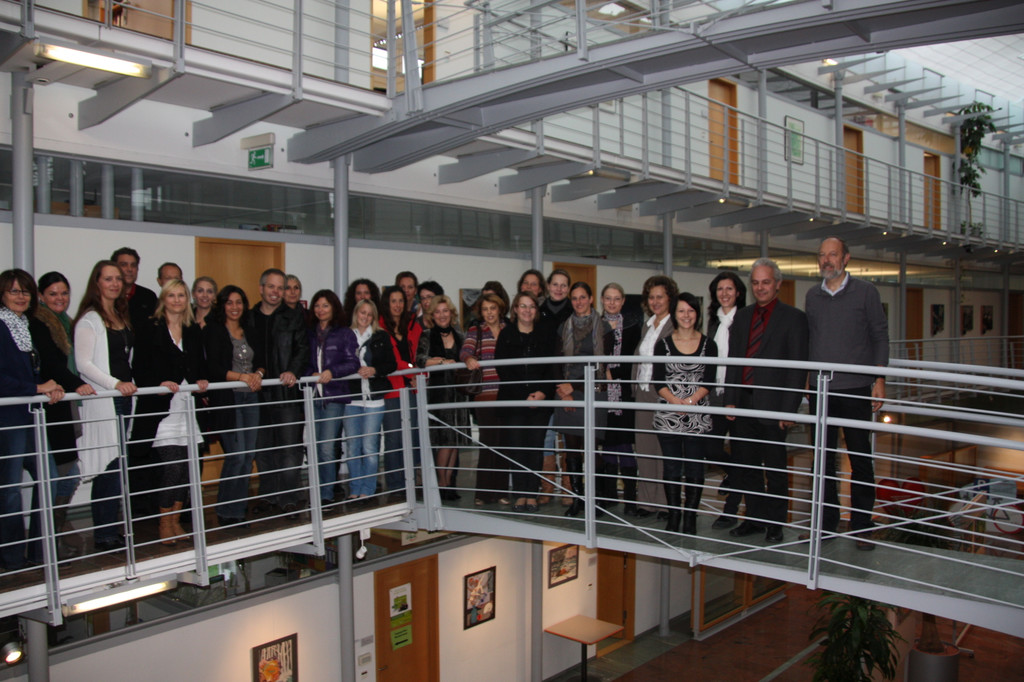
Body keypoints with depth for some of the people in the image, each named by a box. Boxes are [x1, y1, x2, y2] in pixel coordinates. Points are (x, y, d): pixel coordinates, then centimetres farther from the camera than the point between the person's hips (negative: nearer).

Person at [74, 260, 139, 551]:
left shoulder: (123, 316, 18)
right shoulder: (89, 319, -5)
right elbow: (83, 363, -13)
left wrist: (130, 385, 14)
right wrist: (115, 384, -20)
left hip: (124, 398, 7)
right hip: (102, 402, -7)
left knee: (117, 467, 7)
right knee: (109, 466, -9)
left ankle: (107, 530, 13)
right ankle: (105, 535, -2)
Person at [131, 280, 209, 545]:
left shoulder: (194, 330, 16)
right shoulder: (150, 330, 0)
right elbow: (139, 369, -4)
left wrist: (202, 380, 1)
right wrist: (159, 384, -19)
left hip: (187, 405, 5)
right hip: (162, 407, -5)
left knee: (186, 466, 4)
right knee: (172, 466, -11)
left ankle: (176, 521, 16)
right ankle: (164, 525, 3)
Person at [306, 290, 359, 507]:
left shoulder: (345, 334, 2)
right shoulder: (309, 334, 13)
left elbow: (353, 363, -5)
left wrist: (332, 372, -19)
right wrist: (311, 375, -4)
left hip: (334, 396, -4)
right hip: (313, 396, 4)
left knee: (326, 448, -10)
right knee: (315, 449, 7)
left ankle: (327, 495, -3)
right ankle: (317, 494, 17)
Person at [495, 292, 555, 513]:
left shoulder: (544, 337, 10)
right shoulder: (506, 337, 5)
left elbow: (551, 369, 6)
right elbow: (503, 371, -2)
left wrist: (544, 392, -11)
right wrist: (524, 396, -10)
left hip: (540, 402, 1)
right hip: (513, 401, -1)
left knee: (536, 447, 1)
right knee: (516, 447, -2)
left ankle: (532, 495, 8)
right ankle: (520, 495, 7)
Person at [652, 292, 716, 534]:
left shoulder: (708, 344, 6)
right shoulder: (663, 344, 6)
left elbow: (708, 381, -2)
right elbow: (658, 381, 0)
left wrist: (691, 400, -18)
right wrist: (674, 400, -17)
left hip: (698, 416, 0)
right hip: (668, 416, 0)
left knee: (695, 468, 1)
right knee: (671, 467, 4)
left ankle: (690, 518, 10)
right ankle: (673, 518, 14)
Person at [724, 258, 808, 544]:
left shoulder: (793, 317, -2)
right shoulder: (741, 317, 14)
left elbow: (798, 367, -6)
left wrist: (789, 409, -12)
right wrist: (730, 399, 6)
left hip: (772, 405, -5)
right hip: (744, 403, 5)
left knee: (775, 468, 5)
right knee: (746, 466, 11)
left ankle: (775, 524, 17)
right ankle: (754, 518, 24)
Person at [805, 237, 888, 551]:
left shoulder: (865, 291, 1)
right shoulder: (812, 296, 11)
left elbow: (880, 336, 1)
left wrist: (880, 378, -6)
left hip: (856, 388, -3)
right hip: (821, 390, 4)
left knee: (860, 458, 2)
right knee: (823, 458, 8)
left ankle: (862, 526, 12)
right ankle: (826, 522, 18)